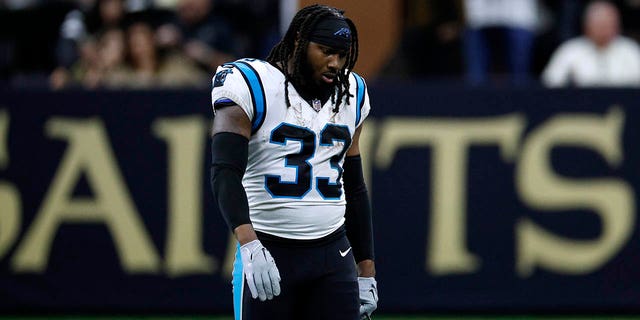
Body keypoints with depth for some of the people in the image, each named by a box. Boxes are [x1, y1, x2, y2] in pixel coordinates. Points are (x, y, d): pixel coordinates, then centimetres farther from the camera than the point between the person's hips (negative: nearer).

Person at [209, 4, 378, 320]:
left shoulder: (350, 96, 13)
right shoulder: (251, 88, -7)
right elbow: (224, 173, -19)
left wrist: (366, 271, 17)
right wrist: (249, 244, -34)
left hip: (333, 257, 5)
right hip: (268, 254, -5)